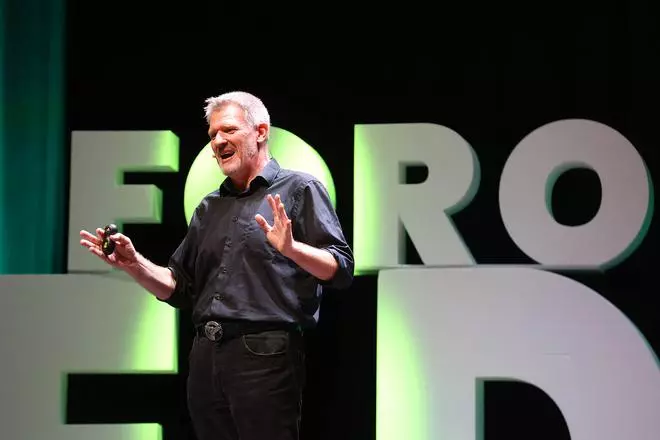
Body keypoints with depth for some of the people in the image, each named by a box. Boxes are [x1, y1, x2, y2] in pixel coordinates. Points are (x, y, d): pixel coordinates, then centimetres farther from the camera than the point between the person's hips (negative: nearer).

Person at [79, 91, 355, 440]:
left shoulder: (298, 189, 2)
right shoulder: (209, 208, 21)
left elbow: (341, 270, -8)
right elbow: (180, 289, 21)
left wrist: (291, 249, -25)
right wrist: (134, 264, 5)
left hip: (264, 356, -6)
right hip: (205, 358, 6)